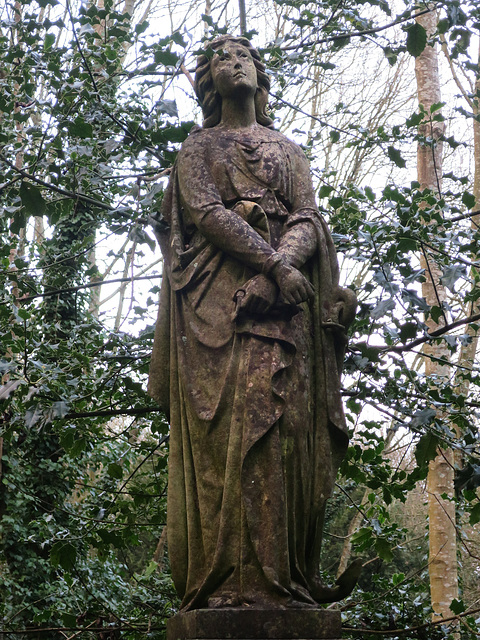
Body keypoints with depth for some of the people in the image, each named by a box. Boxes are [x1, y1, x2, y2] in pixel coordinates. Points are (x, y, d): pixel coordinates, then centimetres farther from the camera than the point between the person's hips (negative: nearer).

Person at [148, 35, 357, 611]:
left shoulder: (289, 151, 26)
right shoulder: (198, 146, 19)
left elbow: (308, 219, 10)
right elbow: (206, 211, 0)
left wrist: (281, 266, -13)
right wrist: (271, 262, -14)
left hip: (285, 301, 2)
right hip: (217, 295, -2)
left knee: (282, 423, -11)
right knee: (224, 424, -14)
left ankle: (282, 579, -14)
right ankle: (227, 582, -18)